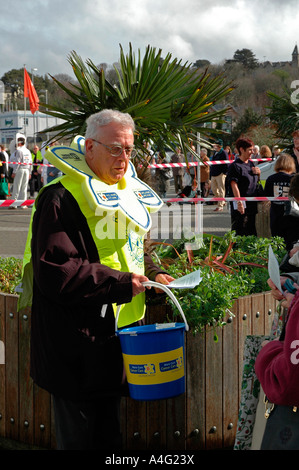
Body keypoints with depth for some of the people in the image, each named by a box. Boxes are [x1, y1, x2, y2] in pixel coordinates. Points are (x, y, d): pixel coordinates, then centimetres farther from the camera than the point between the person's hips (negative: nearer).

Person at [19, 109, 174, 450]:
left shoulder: (126, 194, 13)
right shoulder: (61, 198, -17)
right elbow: (55, 273, -25)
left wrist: (151, 275, 9)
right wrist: (121, 283, -24)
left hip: (117, 336, 9)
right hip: (75, 348, -8)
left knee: (108, 433, 20)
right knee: (77, 436, 5)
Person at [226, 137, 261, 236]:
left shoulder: (251, 164, 15)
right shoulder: (235, 166, -10)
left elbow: (255, 181, 28)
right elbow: (234, 185, -18)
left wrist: (258, 173, 5)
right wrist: (239, 202, -26)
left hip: (252, 204, 8)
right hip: (242, 205, -8)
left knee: (252, 233, 13)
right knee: (240, 233, -6)